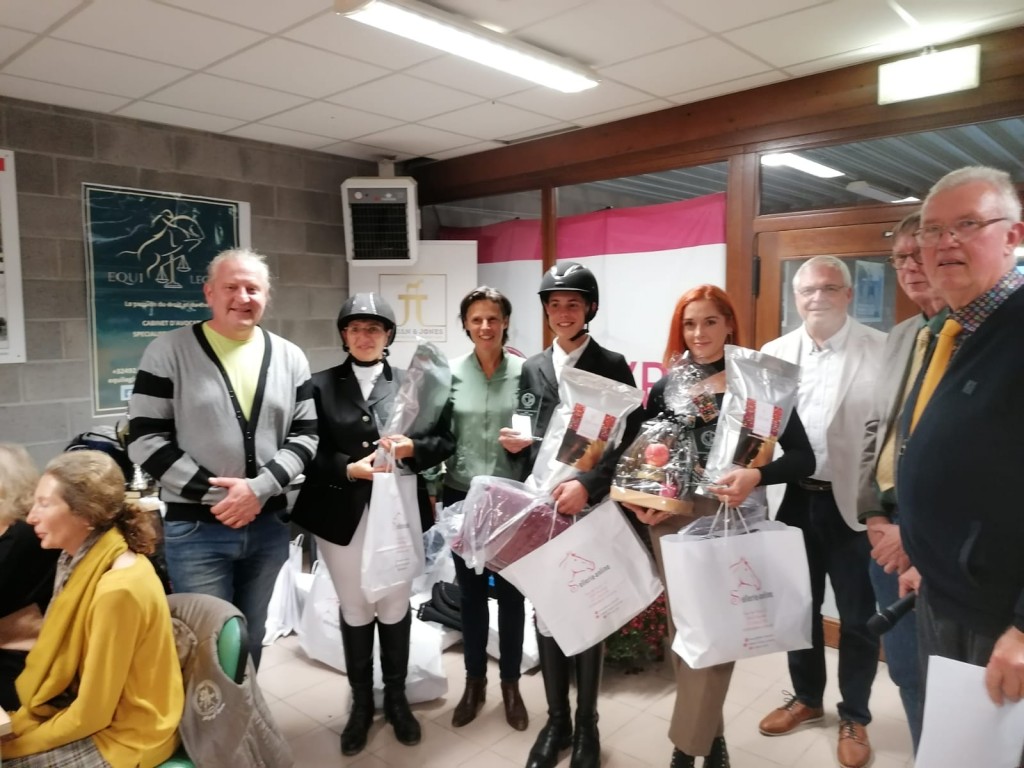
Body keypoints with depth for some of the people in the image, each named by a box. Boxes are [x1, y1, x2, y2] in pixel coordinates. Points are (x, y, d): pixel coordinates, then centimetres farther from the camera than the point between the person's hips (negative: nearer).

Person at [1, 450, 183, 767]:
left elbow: (91, 713, -20)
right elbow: (55, 659, 7)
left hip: (125, 736, -7)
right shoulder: (84, 560, -2)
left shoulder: (118, 588, -29)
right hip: (97, 713, 7)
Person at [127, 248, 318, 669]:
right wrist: (216, 493, -13)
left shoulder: (289, 358, 5)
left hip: (268, 525, 3)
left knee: (251, 641, 17)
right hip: (195, 528, -3)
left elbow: (305, 435, 2)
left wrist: (259, 489, -13)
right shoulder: (169, 351, -4)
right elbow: (145, 441, -7)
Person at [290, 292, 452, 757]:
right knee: (354, 610, 14)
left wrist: (412, 447, -18)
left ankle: (396, 698, 35)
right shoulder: (322, 385, 1)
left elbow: (445, 442, 0)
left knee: (395, 608, 14)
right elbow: (310, 452, -6)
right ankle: (361, 702, 35)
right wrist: (349, 468, -22)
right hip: (342, 515, 0)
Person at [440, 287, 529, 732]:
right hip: (462, 497, 1)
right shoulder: (451, 373, -2)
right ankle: (474, 682, 32)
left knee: (511, 591, 11)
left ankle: (511, 684, 30)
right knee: (471, 592, 14)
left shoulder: (525, 371, -4)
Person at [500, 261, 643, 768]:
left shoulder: (612, 366, -3)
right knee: (545, 614, 11)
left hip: (593, 510, -3)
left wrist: (587, 485, -20)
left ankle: (586, 726, 27)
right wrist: (514, 442, -7)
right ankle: (556, 720, 30)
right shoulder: (532, 369, 11)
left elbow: (629, 440, -9)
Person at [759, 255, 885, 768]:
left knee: (858, 616, 12)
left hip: (853, 504, -3)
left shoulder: (883, 351, -8)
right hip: (795, 500, 4)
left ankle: (854, 717, 34)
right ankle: (806, 697, 41)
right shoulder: (775, 353, 3)